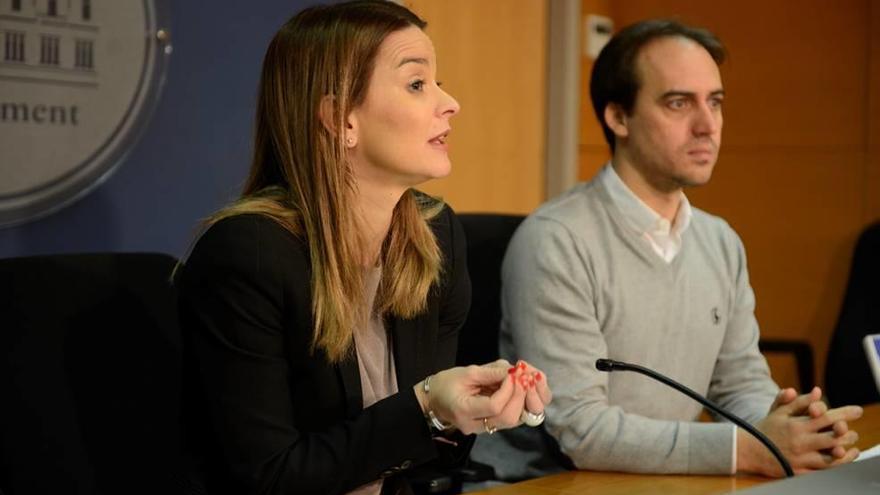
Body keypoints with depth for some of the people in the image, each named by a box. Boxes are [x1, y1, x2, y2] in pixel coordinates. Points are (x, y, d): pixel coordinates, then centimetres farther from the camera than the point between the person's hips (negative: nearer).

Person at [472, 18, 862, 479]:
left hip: (660, 488, 6)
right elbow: (580, 428, -20)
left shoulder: (721, 244, 7)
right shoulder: (553, 242, -16)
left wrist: (775, 424, -12)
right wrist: (747, 449, -24)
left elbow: (742, 382, 11)